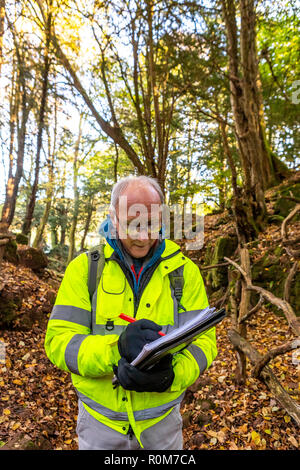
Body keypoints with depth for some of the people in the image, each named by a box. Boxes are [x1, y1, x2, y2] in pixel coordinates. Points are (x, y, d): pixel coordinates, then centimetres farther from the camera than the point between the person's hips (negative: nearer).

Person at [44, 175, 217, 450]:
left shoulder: (184, 270, -9)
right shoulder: (84, 268, -11)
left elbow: (203, 340, -10)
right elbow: (59, 342, -16)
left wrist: (170, 375, -30)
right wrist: (117, 347, -34)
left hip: (162, 418, 1)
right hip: (99, 417, 0)